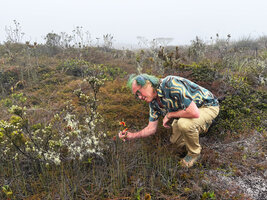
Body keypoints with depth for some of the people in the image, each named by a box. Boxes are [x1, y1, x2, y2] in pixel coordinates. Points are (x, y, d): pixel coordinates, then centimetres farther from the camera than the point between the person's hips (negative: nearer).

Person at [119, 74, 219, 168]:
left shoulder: (171, 84, -35)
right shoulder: (153, 101, -7)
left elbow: (194, 113, -40)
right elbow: (151, 128, 0)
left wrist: (169, 115, -25)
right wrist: (132, 135, -17)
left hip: (208, 106, -7)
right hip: (188, 108, 8)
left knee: (184, 124, -34)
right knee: (176, 141, 6)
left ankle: (194, 153, -4)